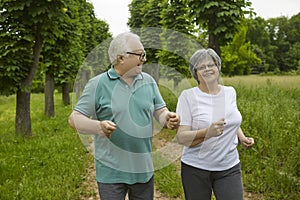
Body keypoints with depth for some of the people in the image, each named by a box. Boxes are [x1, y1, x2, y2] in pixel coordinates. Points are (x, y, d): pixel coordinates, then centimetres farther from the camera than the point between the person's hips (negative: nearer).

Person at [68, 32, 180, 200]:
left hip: (144, 170, 4)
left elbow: (160, 111, 11)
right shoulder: (98, 84, -7)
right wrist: (98, 127, -28)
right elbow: (75, 119, -8)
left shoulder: (149, 81, 6)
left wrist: (168, 118, -13)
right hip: (111, 172, -4)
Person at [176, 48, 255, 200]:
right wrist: (208, 132, -30)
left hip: (229, 167, 3)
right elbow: (181, 138, -14)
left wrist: (242, 137, 6)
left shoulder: (230, 92, 5)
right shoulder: (188, 96, -10)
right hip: (196, 168, -3)